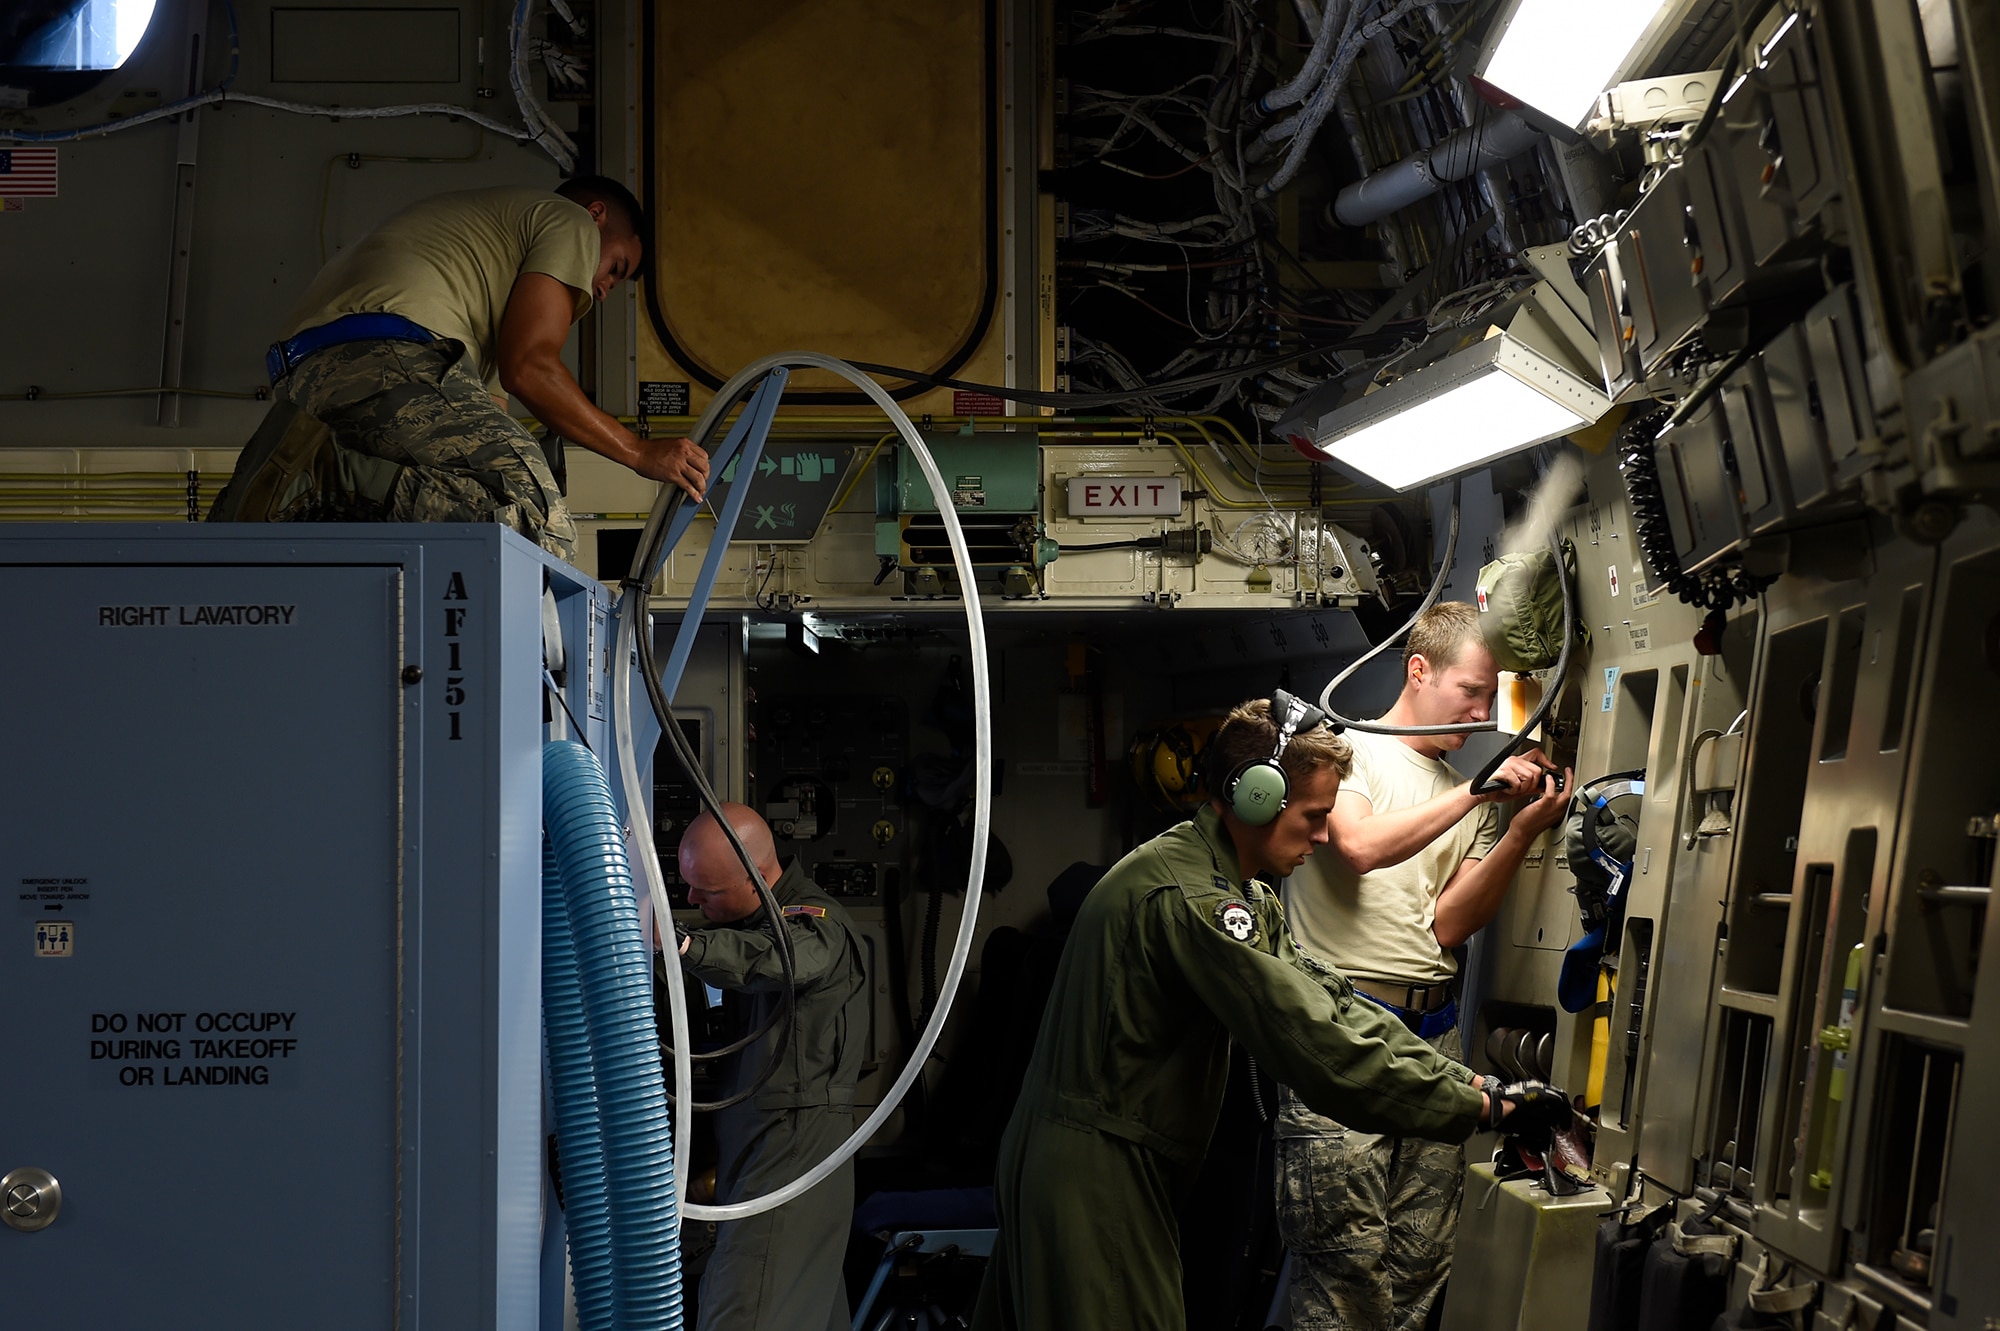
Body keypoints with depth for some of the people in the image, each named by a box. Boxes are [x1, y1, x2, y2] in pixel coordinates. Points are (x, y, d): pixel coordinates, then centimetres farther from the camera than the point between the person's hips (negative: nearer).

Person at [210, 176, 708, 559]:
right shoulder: (570, 221, 16)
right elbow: (527, 366, 1)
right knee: (540, 528, -22)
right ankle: (329, 471, -26)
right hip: (388, 361, -9)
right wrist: (641, 453, 11)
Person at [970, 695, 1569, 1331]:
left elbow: (1323, 997, 8)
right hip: (1094, 1175, -11)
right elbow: (1314, 1041, -27)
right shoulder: (1189, 896, -23)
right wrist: (1482, 1107, -19)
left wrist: (1469, 1080, -1)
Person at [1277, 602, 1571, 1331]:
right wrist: (1477, 792, -17)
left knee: (1422, 1256, 5)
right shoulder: (1343, 748, 1)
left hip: (1431, 1026, 6)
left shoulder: (1474, 801, 16)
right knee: (1346, 1252, -9)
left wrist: (1522, 833, -6)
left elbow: (1448, 926, 5)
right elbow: (1359, 845, -19)